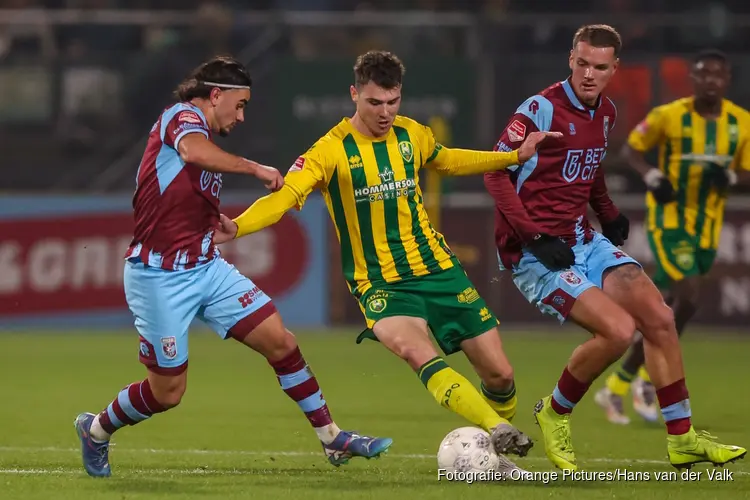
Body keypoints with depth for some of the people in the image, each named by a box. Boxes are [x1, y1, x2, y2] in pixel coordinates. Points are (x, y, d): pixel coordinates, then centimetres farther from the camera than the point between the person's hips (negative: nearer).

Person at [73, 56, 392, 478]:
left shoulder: (211, 145, 17)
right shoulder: (182, 116, -9)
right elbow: (193, 151, -35)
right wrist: (255, 168, -25)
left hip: (207, 268, 8)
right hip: (160, 279, -8)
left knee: (281, 341, -3)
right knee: (167, 392, 1)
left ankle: (333, 439, 6)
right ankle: (96, 430, 28)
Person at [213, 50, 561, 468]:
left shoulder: (412, 135, 4)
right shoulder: (332, 150, -12)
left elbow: (447, 161, 26)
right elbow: (286, 196, -23)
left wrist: (517, 157, 24)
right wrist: (236, 227, -41)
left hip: (438, 268, 5)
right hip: (380, 284, -5)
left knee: (500, 375, 1)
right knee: (416, 352, -36)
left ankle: (504, 455, 26)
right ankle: (500, 432, -43)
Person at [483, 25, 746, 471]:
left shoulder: (606, 113, 9)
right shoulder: (542, 109, -15)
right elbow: (496, 171, -16)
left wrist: (609, 214, 14)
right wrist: (535, 237, -22)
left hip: (583, 240, 8)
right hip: (534, 254, -8)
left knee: (659, 317, -2)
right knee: (618, 330, -22)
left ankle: (682, 439, 8)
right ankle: (554, 415, 2)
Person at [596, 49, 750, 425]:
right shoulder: (669, 116, -9)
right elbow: (632, 149, 1)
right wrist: (650, 175, -18)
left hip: (707, 227, 5)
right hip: (669, 221, -5)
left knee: (663, 314, 8)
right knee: (688, 299, -19)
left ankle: (617, 387, 21)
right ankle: (647, 379, -3)